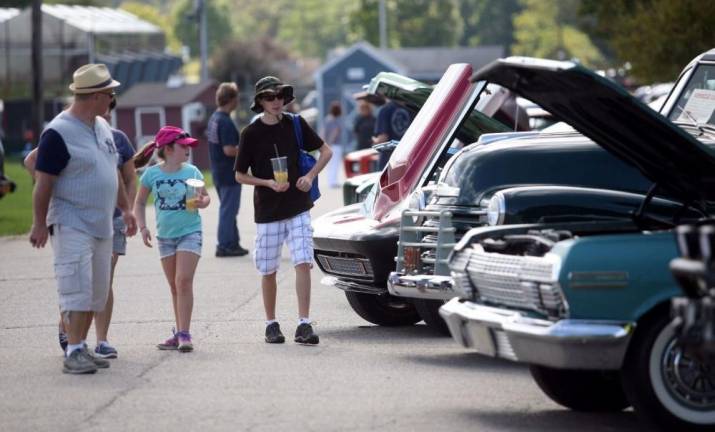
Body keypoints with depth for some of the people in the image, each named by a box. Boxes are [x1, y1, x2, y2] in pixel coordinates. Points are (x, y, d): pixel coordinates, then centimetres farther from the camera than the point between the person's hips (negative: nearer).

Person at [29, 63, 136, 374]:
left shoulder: (102, 127, 13)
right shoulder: (58, 133, -14)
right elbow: (43, 182, -13)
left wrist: (125, 208, 24)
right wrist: (39, 224, -15)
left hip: (102, 226, 9)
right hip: (71, 226, -8)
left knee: (96, 293, 9)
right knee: (77, 289, -14)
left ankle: (80, 347, 16)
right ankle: (73, 352, -13)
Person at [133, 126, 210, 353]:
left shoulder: (191, 171, -4)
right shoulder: (152, 174, -3)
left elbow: (205, 196, 6)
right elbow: (140, 202, 8)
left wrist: (202, 202, -16)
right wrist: (142, 227, -2)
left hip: (189, 232, -2)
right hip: (165, 235, 2)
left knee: (183, 282, -14)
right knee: (174, 286, 11)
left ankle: (185, 334, -13)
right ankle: (179, 334, 20)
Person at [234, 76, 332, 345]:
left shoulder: (295, 125, 1)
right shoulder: (251, 133, -4)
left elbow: (326, 151, 11)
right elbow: (240, 175, 1)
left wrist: (310, 176, -5)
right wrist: (269, 183, -14)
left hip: (298, 208, 1)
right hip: (267, 211, -1)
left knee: (303, 263, -11)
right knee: (268, 270, 6)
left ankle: (304, 325, -10)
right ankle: (271, 325, 21)